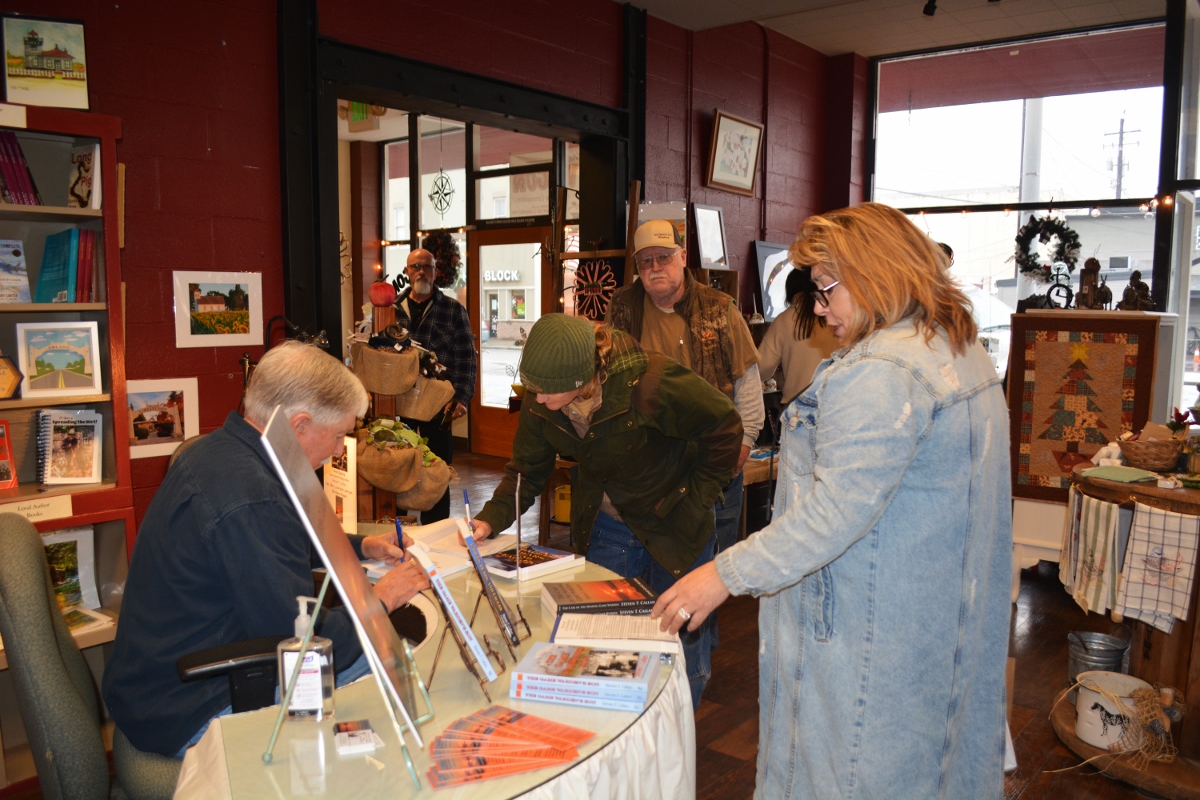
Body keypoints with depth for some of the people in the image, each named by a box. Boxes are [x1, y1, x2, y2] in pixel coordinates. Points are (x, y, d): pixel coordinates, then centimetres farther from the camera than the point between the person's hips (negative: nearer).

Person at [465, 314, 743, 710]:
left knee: (682, 649, 9)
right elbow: (527, 469, -1)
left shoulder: (650, 384, -31)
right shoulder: (539, 402, -15)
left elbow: (725, 428, -17)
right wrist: (491, 518, -17)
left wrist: (695, 501, -13)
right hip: (605, 530, 4)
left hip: (674, 528, -4)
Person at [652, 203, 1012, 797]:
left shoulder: (880, 374, -24)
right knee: (935, 751, 23)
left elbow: (837, 511, -28)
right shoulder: (966, 352, 9)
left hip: (874, 632, -10)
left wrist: (727, 576, -23)